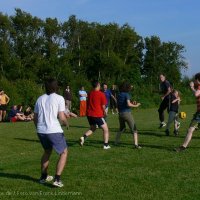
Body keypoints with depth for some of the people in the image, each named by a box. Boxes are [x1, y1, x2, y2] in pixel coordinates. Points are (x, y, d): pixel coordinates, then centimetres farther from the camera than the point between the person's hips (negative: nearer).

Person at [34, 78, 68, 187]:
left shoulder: (40, 99, 11)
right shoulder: (59, 98, -4)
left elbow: (35, 117, 14)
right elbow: (61, 117, -11)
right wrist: (66, 122, 11)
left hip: (41, 131, 6)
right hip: (54, 131, -6)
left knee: (47, 151, 29)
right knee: (64, 153, 10)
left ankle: (43, 176, 36)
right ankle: (57, 179, -1)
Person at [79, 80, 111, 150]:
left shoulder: (90, 93, 7)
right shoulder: (101, 94, -10)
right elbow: (103, 106, -6)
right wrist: (104, 112, 12)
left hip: (89, 114, 6)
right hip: (98, 115, -6)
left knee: (92, 128, 24)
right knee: (105, 129, 9)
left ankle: (83, 137, 0)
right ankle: (106, 145, 7)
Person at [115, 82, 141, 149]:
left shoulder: (119, 95, 10)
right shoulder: (126, 94, -9)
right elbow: (128, 104, -21)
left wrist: (132, 103, 16)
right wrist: (135, 105, -5)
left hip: (120, 114, 6)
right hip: (127, 113, -6)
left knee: (121, 128, 27)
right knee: (134, 130, -2)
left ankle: (116, 142, 28)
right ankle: (136, 144, -13)